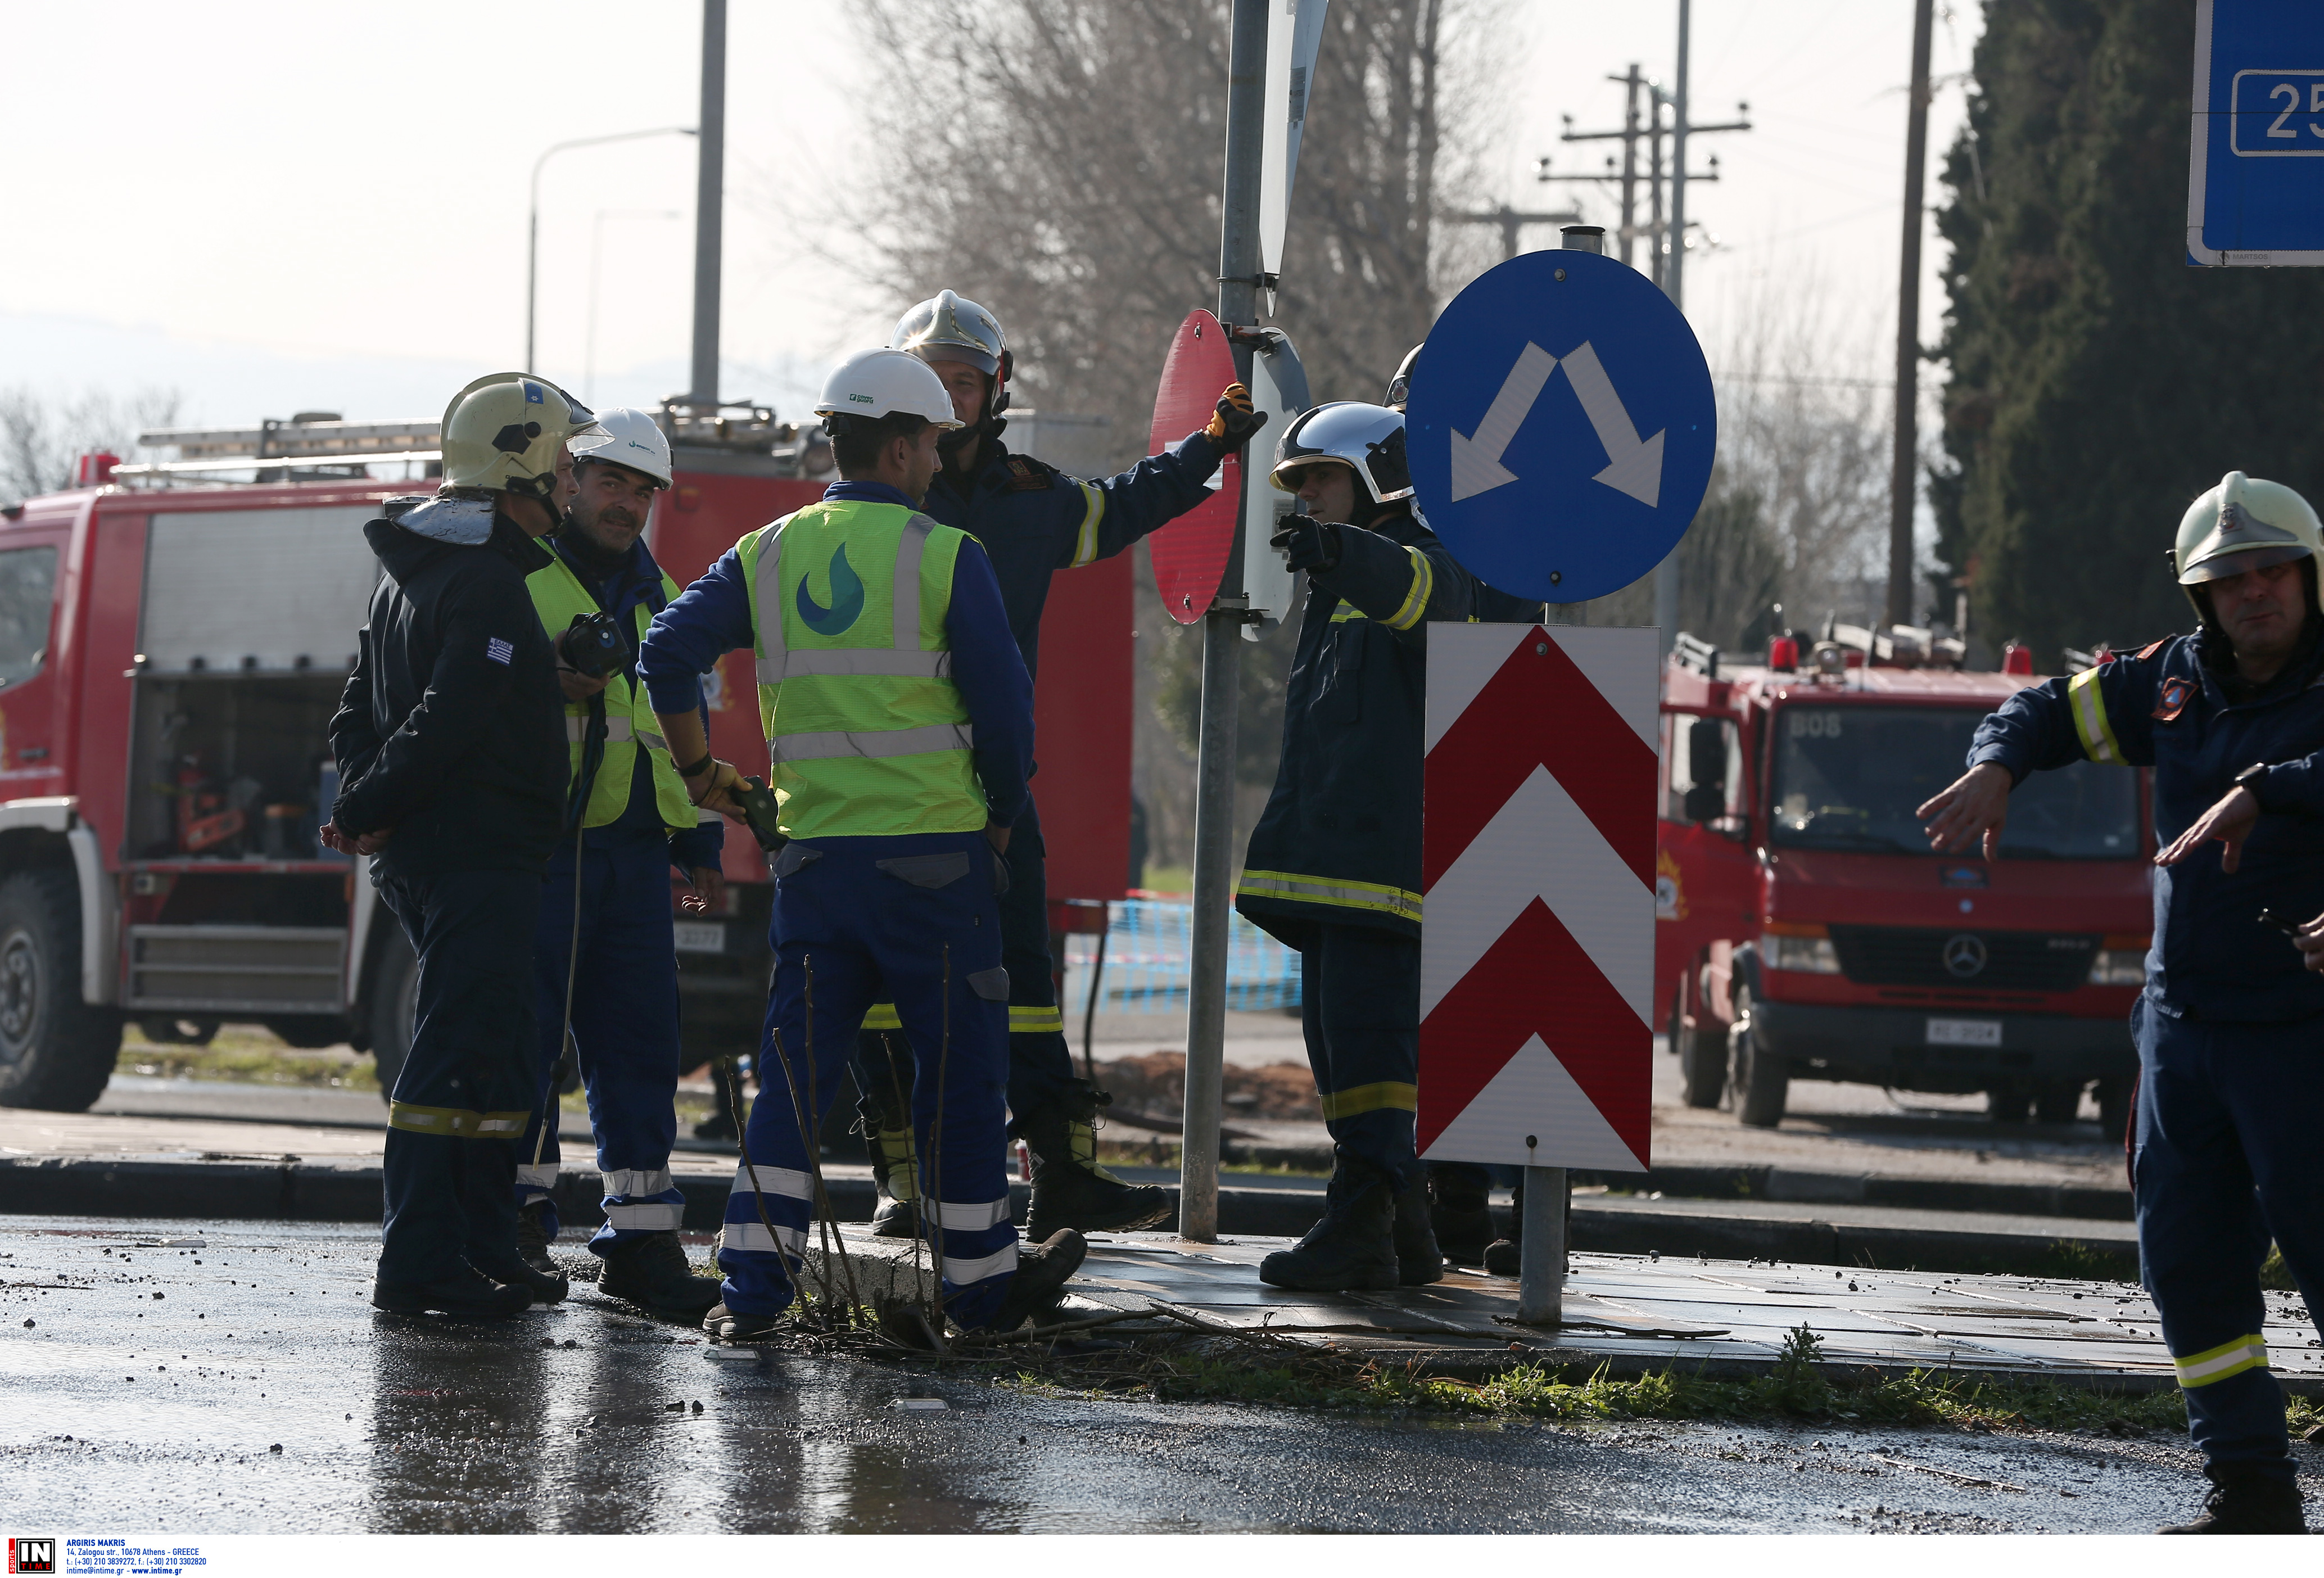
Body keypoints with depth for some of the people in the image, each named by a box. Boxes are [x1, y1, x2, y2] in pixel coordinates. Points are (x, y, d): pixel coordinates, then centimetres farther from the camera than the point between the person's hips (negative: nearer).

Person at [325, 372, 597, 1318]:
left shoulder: (412, 569, 18)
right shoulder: (489, 582, -15)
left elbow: (360, 708, 19)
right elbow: (447, 723, -23)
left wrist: (362, 804, 5)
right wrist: (369, 811, -14)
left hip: (422, 854, 10)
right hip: (480, 851, -10)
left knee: (495, 1052, 16)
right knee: (460, 1053, -11)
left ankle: (484, 1252, 20)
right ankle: (420, 1265, -14)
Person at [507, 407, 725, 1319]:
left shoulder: (658, 595, 21)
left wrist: (700, 849, 19)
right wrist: (552, 687, -22)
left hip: (633, 851, 6)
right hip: (538, 844, -6)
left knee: (639, 1045, 3)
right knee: (530, 1037, -4)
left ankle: (639, 1241, 5)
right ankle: (518, 1218, 5)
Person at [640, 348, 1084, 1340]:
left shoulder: (770, 554, 7)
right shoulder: (946, 557, -5)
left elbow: (669, 651, 1)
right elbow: (1003, 704, -6)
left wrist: (696, 769, 14)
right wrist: (1000, 813, 10)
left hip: (815, 850, 4)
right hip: (932, 850, -4)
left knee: (798, 1069, 6)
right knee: (959, 1069, 7)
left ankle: (752, 1286, -1)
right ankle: (979, 1278, 16)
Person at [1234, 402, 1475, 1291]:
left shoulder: (1426, 561, -6)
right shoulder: (1338, 583, 25)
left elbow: (1415, 589, -33)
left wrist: (1338, 551, -50)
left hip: (1390, 847, -10)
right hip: (1330, 852, 10)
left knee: (1367, 1033, -15)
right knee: (1336, 1035, 10)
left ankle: (1360, 1227, -20)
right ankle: (1406, 1233, 14)